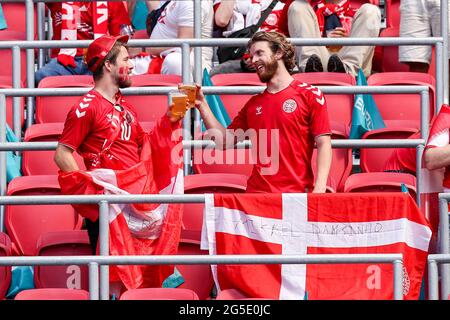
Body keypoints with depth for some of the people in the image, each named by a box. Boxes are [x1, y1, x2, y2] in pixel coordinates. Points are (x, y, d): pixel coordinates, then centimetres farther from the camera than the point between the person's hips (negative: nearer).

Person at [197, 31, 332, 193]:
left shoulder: (309, 94, 1)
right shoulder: (253, 104, 16)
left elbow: (323, 144, -5)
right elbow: (226, 140, 16)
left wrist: (319, 188, -16)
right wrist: (202, 106, 8)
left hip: (296, 193, -4)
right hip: (256, 192, 4)